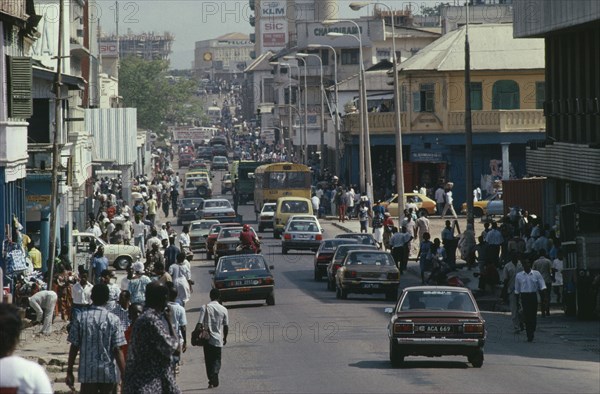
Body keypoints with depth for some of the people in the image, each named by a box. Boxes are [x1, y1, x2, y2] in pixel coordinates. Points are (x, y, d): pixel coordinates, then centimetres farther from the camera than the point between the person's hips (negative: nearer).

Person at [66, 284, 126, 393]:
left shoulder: (80, 318, -2)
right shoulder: (113, 320, -6)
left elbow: (74, 347, -2)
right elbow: (117, 350, -9)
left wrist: (69, 372, 7)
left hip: (87, 373, 1)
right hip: (108, 374, -1)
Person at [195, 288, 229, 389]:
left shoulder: (205, 308, -6)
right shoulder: (223, 310, -1)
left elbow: (200, 324, -14)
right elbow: (226, 326, 4)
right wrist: (225, 338, 19)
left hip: (207, 339, -1)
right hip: (218, 339, 1)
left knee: (208, 361, 13)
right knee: (216, 361, 9)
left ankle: (211, 380, 10)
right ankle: (214, 379, -12)